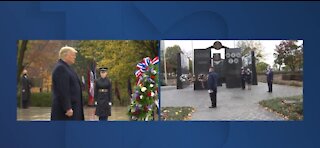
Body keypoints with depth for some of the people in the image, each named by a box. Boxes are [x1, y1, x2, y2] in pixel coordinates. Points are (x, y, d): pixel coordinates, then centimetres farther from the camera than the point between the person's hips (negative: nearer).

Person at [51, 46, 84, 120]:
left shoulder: (66, 67, 16)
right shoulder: (60, 68, -15)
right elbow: (63, 91, -22)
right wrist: (67, 108, -25)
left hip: (72, 105, 10)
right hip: (65, 108, -10)